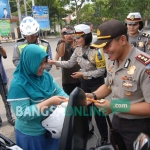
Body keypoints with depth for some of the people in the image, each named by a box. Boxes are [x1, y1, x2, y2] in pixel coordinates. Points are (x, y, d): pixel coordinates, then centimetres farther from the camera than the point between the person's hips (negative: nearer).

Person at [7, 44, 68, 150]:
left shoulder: (46, 75, -4)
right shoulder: (18, 84, -24)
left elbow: (58, 91, 1)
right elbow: (22, 114, -27)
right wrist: (49, 102, -31)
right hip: (31, 134, -6)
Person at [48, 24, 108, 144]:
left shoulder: (96, 51, -22)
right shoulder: (78, 49, -3)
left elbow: (101, 71, -20)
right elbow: (70, 64, 4)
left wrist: (83, 74, -21)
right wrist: (54, 62, -6)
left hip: (96, 83, -6)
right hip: (84, 82, 7)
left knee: (98, 110, 0)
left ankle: (104, 138, 19)